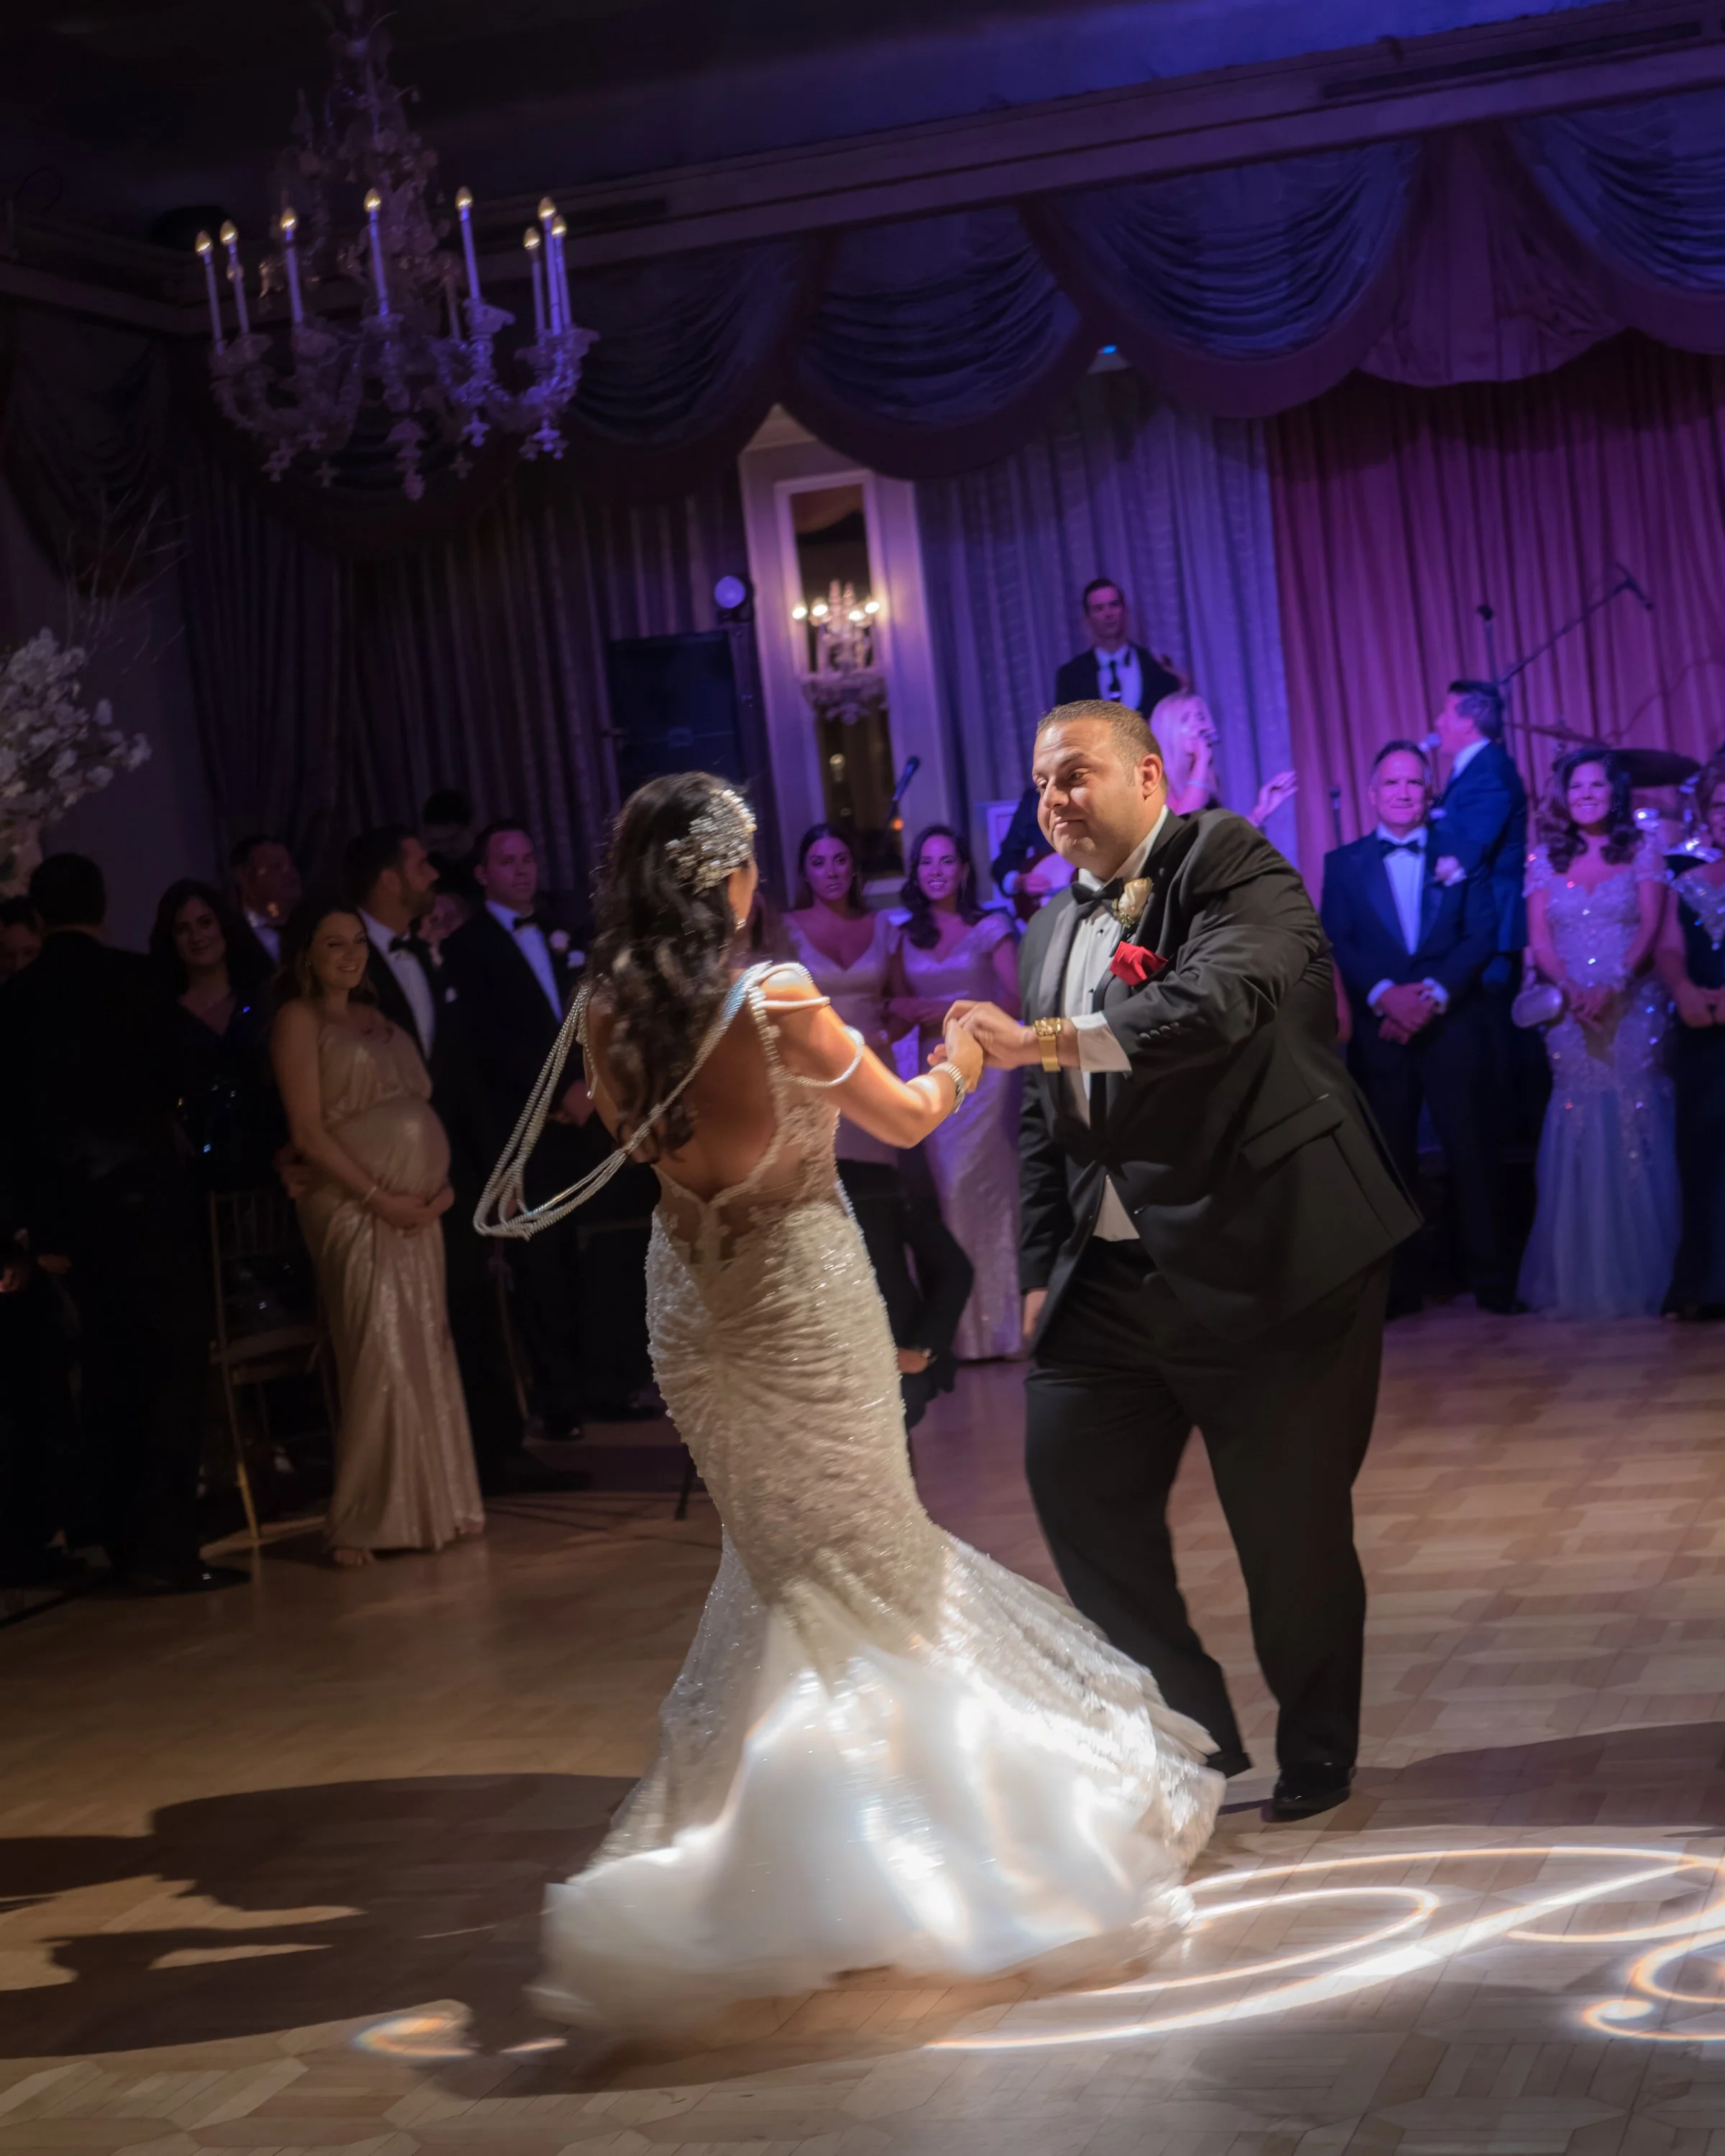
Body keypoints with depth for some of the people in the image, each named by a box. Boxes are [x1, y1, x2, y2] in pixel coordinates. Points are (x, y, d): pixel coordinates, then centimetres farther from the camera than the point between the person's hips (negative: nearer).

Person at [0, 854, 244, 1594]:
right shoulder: (130, 977, -6)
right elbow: (168, 1075, -4)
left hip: (66, 1207, 5)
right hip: (142, 1191, -5)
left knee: (110, 1371, 15)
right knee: (175, 1364, -2)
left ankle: (119, 1536, 21)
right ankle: (163, 1548, -7)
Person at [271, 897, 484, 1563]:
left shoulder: (379, 1020, 20)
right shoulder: (299, 1019, -2)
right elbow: (309, 1133, -10)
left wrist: (443, 1183, 1)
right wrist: (381, 1198, -15)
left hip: (418, 1209, 7)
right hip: (354, 1207, -7)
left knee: (426, 1356, 7)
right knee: (380, 1358, -12)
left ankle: (432, 1503, 14)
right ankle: (364, 1521, -4)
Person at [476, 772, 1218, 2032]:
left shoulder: (609, 1018, -8)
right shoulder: (782, 1004, -21)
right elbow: (909, 1121, -5)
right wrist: (960, 1062, 14)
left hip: (696, 1307, 5)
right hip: (804, 1298, -5)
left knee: (788, 1561, 22)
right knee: (863, 1554, 13)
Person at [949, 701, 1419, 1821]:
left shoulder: (1230, 862, -8)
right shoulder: (1054, 930, 16)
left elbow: (1223, 998, -28)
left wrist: (1044, 1041, -29)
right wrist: (1044, 1270, 12)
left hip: (1267, 1261, -7)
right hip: (1113, 1275, 7)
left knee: (1291, 1523, 2)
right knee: (1075, 1482, 3)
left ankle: (1316, 1759, 22)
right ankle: (1196, 1729, 20)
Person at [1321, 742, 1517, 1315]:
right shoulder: (1344, 864, 10)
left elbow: (1482, 935, 0)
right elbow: (1336, 944, 0)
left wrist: (1435, 993, -14)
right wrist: (1386, 994, -17)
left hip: (1452, 1027, -1)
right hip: (1379, 1032, 1)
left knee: (1469, 1153, -2)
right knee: (1391, 1159, 3)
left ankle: (1490, 1276, 3)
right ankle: (1396, 1282, 7)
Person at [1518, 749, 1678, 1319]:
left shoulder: (1643, 854, 6)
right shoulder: (1545, 861, 11)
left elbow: (1650, 929, -4)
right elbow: (1540, 941, 5)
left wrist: (1614, 987, -19)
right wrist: (1572, 990, -13)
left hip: (1634, 1009, -1)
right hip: (1570, 1014, 2)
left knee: (1637, 1139, -5)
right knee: (1578, 1142, -2)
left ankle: (1640, 1278, 0)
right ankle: (1580, 1282, 2)